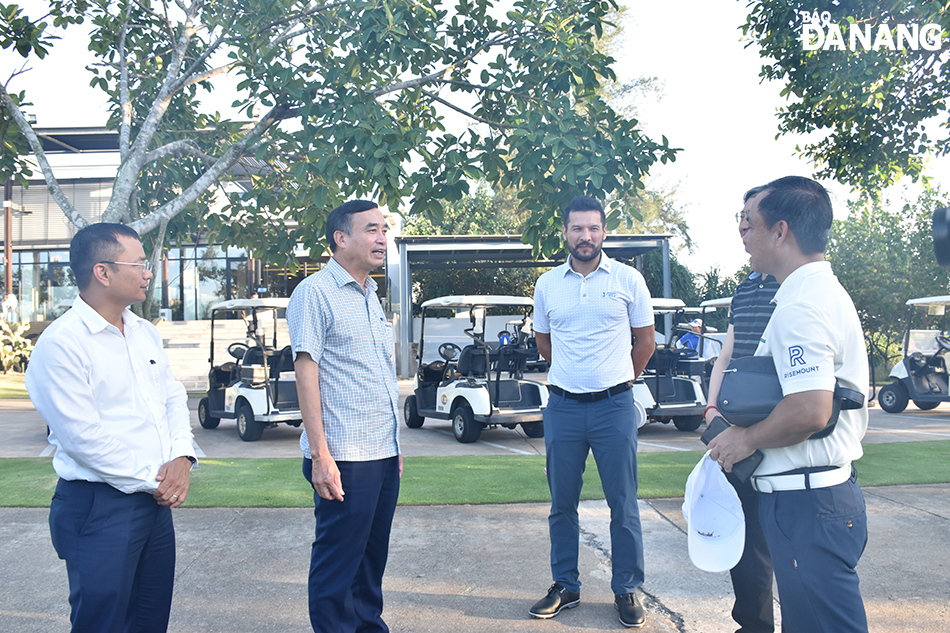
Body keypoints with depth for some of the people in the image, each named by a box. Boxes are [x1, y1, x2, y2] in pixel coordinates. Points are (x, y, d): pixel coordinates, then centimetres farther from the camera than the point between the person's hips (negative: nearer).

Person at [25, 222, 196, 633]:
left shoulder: (145, 333, 12)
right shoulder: (60, 344, -14)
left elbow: (173, 397, 14)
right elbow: (82, 436, -19)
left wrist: (181, 457, -5)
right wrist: (152, 481, -14)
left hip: (157, 502, 8)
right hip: (100, 507, -8)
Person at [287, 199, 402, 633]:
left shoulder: (370, 296, 16)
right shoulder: (315, 292, -8)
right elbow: (306, 373, -13)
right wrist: (320, 455, -19)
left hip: (383, 453, 8)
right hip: (344, 458, -8)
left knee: (373, 557, 16)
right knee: (337, 563, 2)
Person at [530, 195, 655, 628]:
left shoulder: (627, 279, -1)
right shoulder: (547, 284, 6)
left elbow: (646, 341, 8)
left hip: (614, 405, -2)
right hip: (563, 407, 2)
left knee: (623, 504, 3)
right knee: (561, 503, 9)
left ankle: (627, 590, 16)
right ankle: (565, 586, 22)